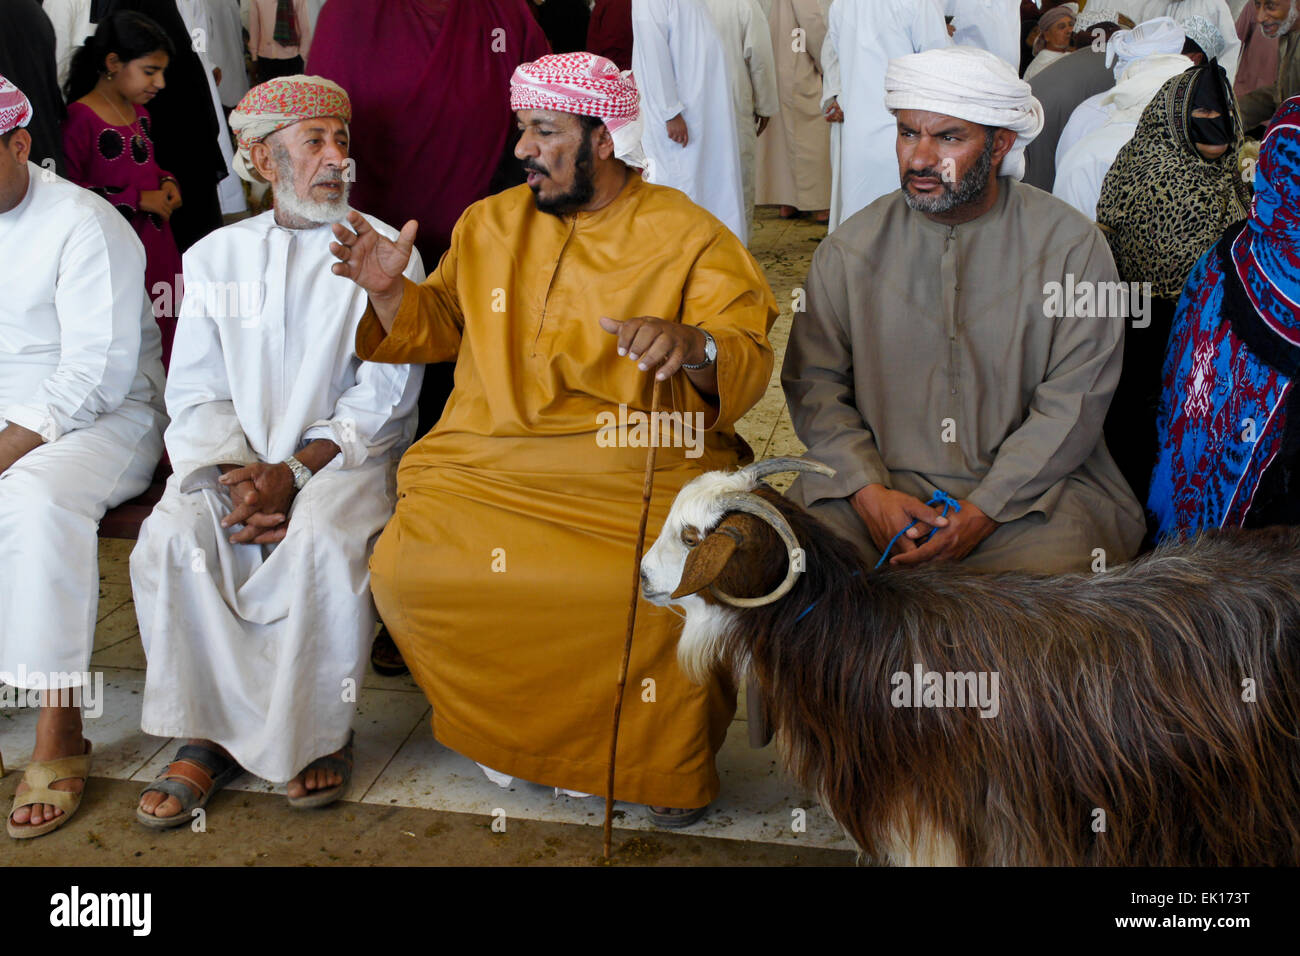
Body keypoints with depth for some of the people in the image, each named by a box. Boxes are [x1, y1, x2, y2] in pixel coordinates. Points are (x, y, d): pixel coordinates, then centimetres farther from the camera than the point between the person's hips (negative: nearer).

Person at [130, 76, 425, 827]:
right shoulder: (216, 257, 12)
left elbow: (382, 401, -5)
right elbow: (196, 396, 6)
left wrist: (291, 473, -17)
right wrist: (235, 478, -15)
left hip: (345, 454, -2)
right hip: (236, 457, 3)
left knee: (323, 538, -33)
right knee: (173, 537, -26)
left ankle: (319, 731, -12)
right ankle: (211, 732, -11)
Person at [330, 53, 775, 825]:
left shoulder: (690, 237, 3)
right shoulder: (491, 223, 16)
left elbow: (748, 359, -6)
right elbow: (438, 327, 24)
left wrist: (693, 345, -28)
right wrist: (390, 291, 4)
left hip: (640, 469, -3)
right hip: (492, 463, 4)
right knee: (407, 568, -22)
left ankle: (664, 759, 1)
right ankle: (508, 730, 4)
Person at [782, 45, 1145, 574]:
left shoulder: (1073, 247, -1)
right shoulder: (848, 249, 6)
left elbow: (1074, 401, -6)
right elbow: (814, 382, 4)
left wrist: (982, 511, -16)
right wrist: (869, 492, -13)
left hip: (1031, 488, -1)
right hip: (880, 479, 2)